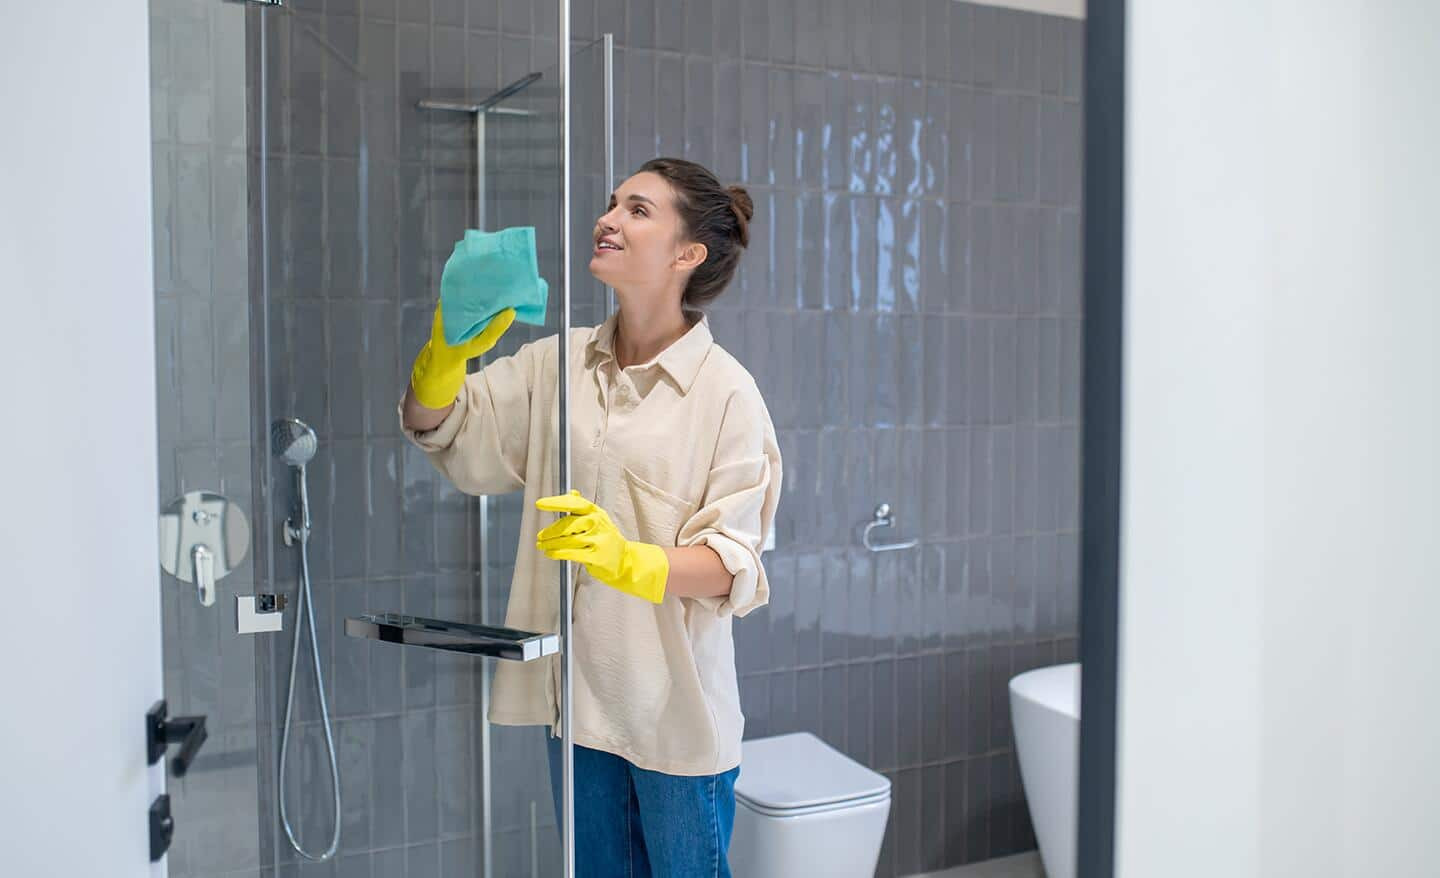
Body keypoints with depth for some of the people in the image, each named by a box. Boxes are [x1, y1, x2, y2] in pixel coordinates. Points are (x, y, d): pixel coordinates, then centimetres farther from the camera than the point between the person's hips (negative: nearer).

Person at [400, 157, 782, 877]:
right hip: (575, 685, 5)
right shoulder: (556, 361, 3)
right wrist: (449, 352, -17)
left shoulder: (728, 391, -12)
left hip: (675, 705, -4)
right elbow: (443, 433, 2)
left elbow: (733, 562, -16)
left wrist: (627, 560, -32)